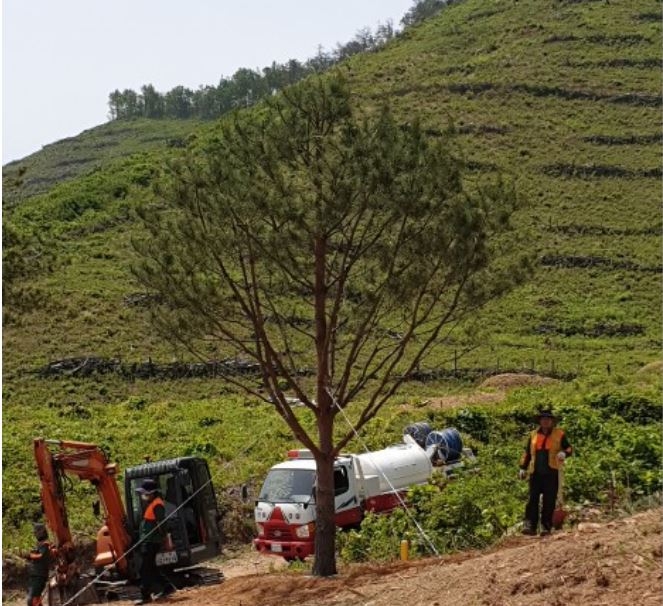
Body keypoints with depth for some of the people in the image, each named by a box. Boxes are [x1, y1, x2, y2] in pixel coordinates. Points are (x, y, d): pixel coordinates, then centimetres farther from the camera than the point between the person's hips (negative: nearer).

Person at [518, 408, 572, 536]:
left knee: (549, 501, 0)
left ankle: (546, 526, 5)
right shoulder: (533, 435, 14)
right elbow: (527, 452, 18)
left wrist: (564, 453, -14)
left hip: (551, 473, -2)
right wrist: (523, 468, 11)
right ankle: (530, 525, -6)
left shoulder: (559, 434, 7)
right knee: (532, 499, -4)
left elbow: (569, 448, 9)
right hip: (535, 473, 2)